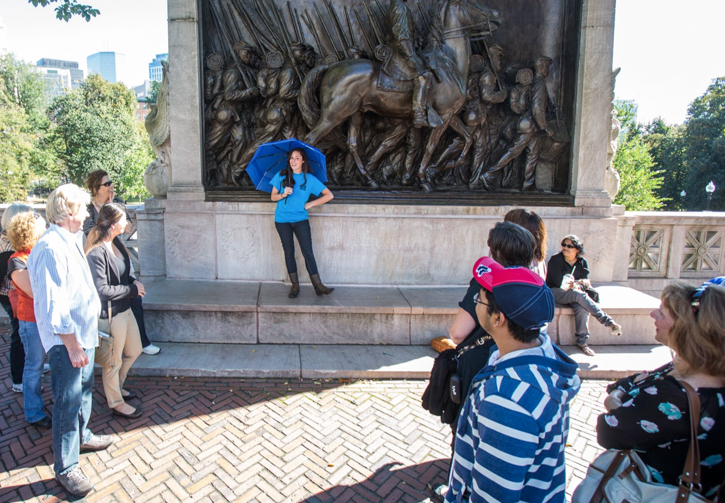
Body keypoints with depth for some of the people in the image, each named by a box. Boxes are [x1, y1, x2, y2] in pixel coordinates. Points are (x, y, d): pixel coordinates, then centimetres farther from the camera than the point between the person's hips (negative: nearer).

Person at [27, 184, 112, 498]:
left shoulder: (70, 242, 9)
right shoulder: (51, 249, -23)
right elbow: (53, 305, -26)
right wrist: (72, 346, -23)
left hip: (82, 334, 10)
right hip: (66, 341, -10)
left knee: (83, 389, 24)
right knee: (68, 402, 0)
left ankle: (81, 436, 44)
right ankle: (65, 468, 14)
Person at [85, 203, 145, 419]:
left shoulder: (116, 242, 3)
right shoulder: (97, 252, -24)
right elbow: (102, 290, -25)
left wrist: (134, 282, -3)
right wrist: (132, 289, -16)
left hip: (125, 308, 9)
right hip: (109, 314, -9)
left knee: (134, 350, 23)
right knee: (114, 361, 9)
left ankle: (115, 386, 45)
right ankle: (116, 403, 29)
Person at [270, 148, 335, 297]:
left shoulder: (309, 179, 1)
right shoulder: (281, 176, 4)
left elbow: (329, 195, 1)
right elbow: (273, 196, 6)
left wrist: (310, 204, -5)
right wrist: (283, 195, -15)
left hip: (300, 219, -1)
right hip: (282, 220, 1)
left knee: (308, 252, -5)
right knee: (289, 252, 6)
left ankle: (318, 285, -1)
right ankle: (295, 285, 14)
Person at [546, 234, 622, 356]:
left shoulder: (583, 262, 7)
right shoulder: (555, 260, -7)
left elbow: (586, 283, 2)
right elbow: (559, 283, -14)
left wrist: (574, 284, -19)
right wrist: (579, 283, -12)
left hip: (573, 294, 4)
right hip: (555, 293, -4)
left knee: (582, 307, -30)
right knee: (579, 296, -33)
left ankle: (582, 342, -23)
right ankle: (609, 323, -32)